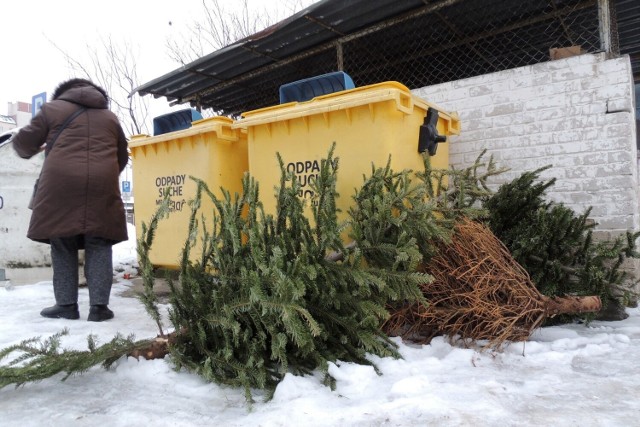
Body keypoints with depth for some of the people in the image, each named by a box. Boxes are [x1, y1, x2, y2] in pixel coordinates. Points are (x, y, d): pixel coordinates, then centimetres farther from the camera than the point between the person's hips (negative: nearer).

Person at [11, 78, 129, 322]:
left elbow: (24, 143, 17)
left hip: (61, 185, -1)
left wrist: (28, 151, 40)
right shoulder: (110, 117, 24)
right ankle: (99, 305, -2)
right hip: (101, 186, 2)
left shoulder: (53, 108, 17)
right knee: (98, 246, 3)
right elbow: (122, 158, 26)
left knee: (63, 245, 7)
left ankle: (66, 304, 8)